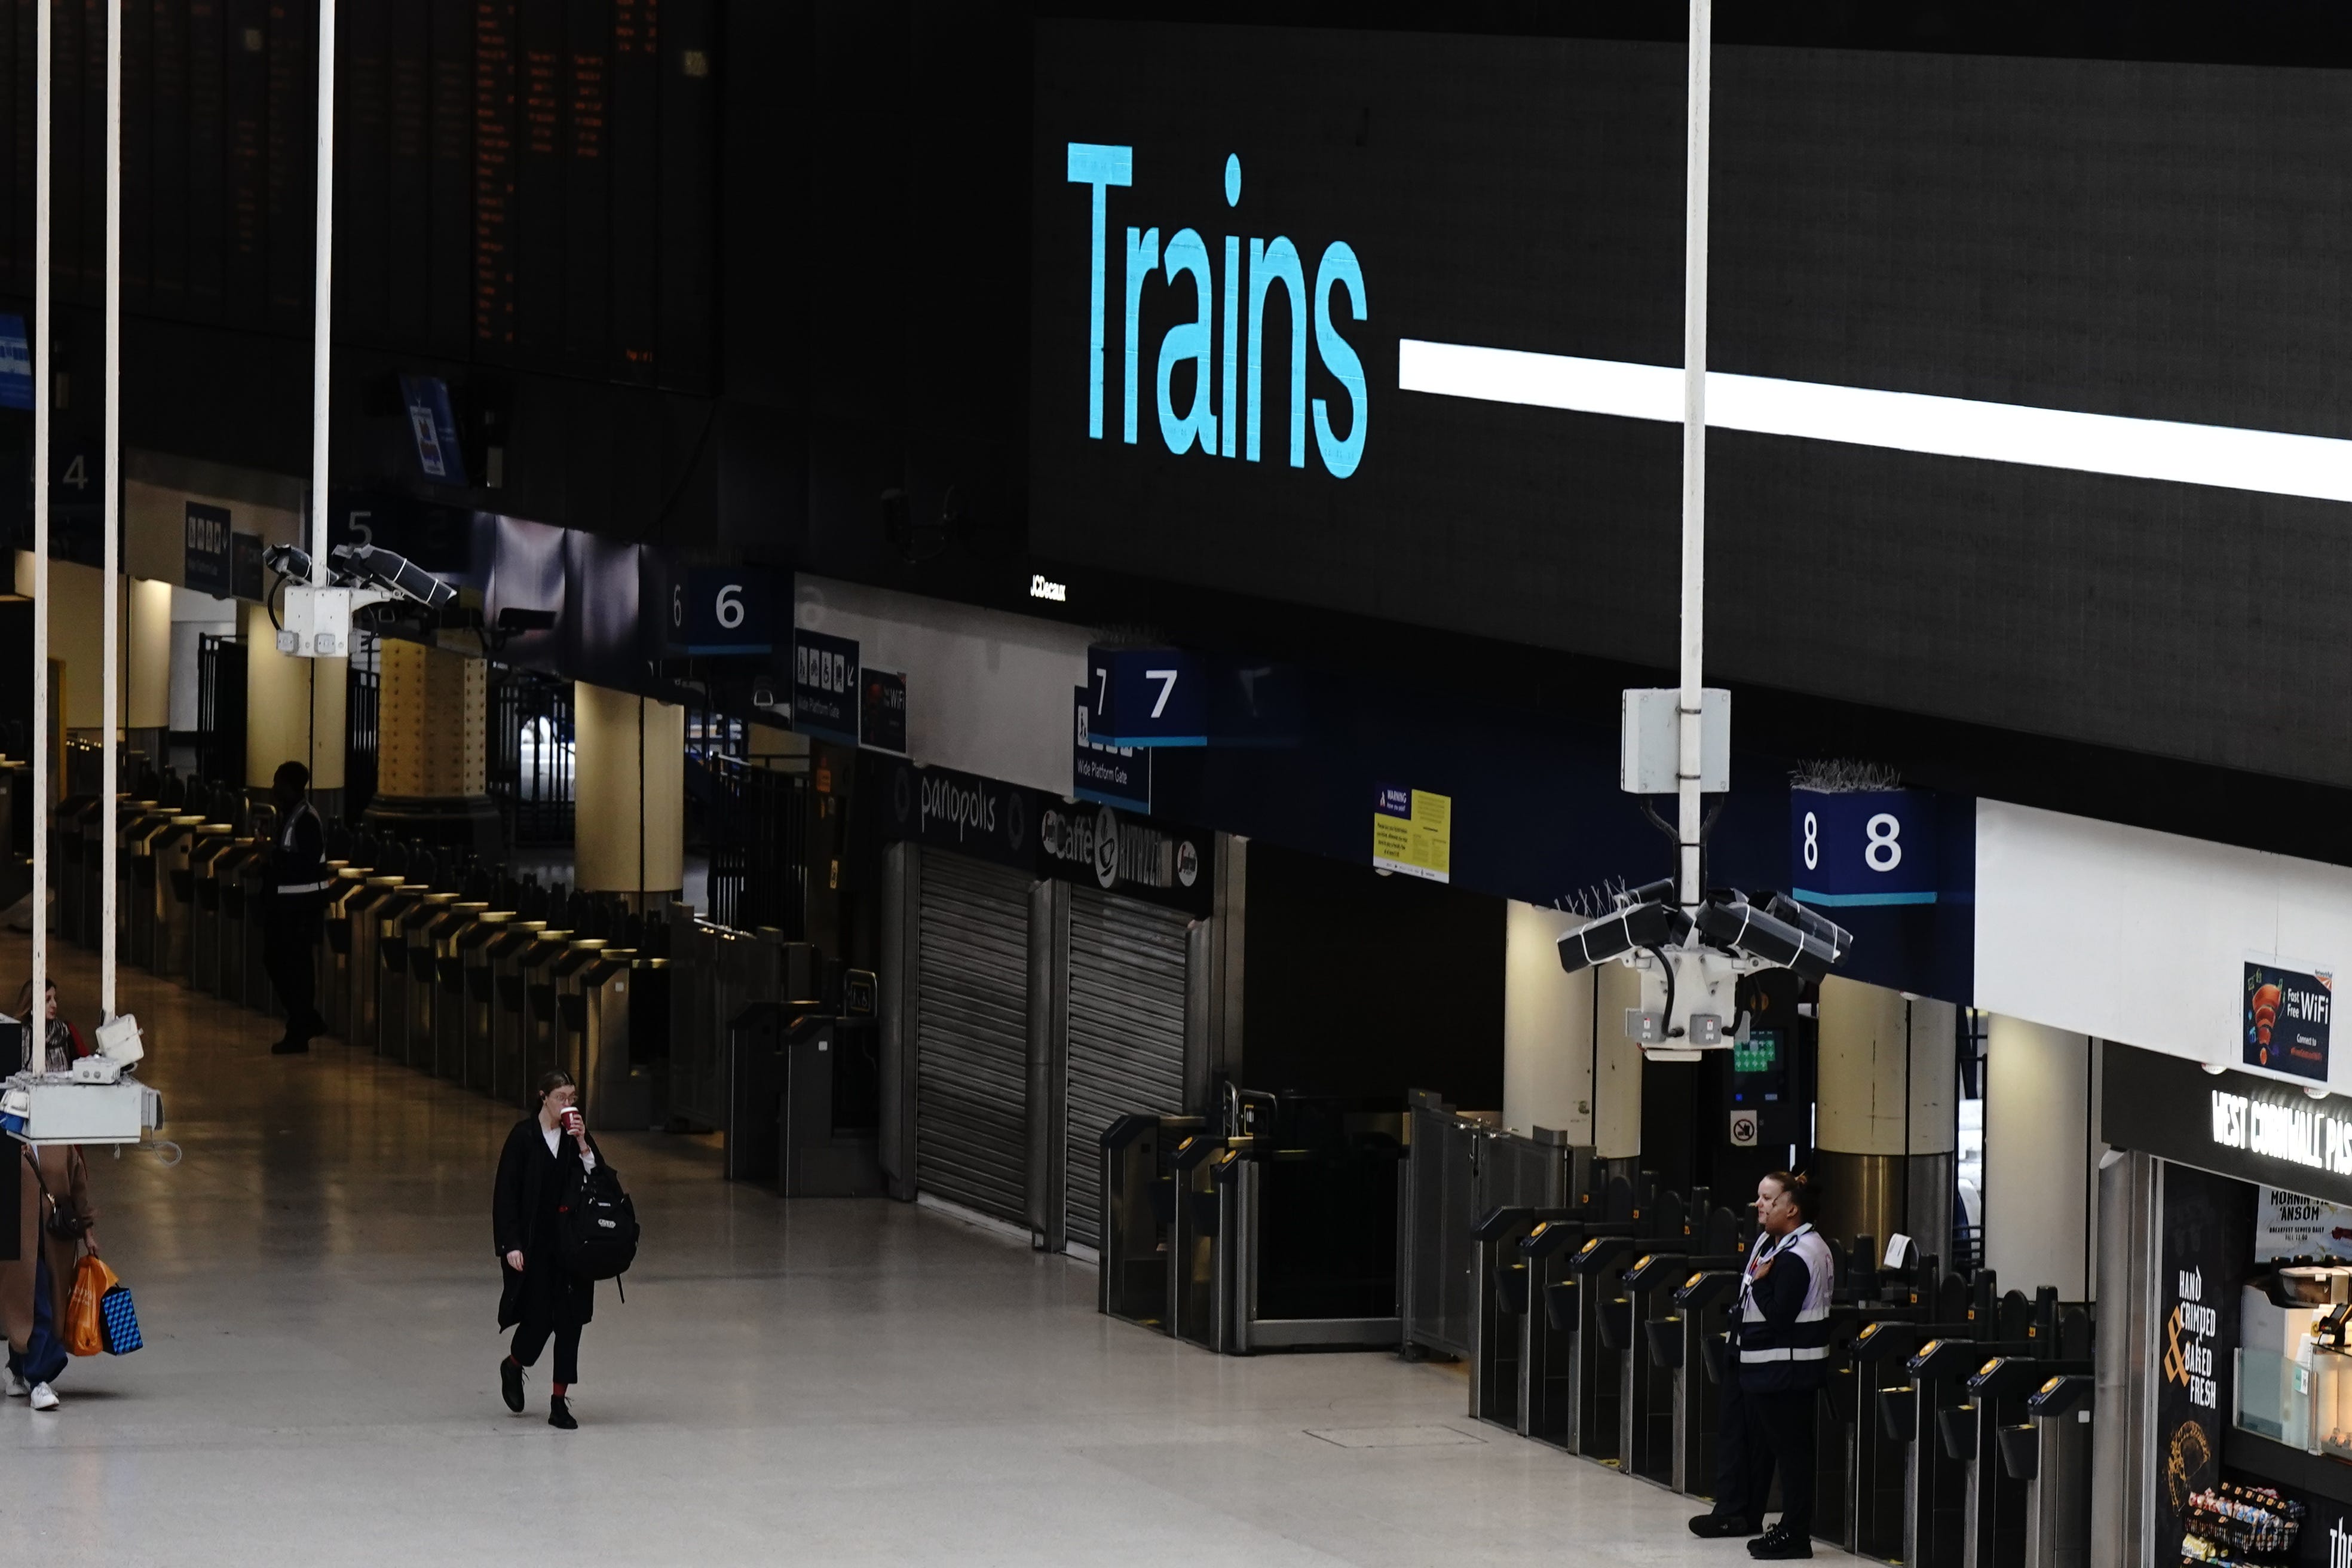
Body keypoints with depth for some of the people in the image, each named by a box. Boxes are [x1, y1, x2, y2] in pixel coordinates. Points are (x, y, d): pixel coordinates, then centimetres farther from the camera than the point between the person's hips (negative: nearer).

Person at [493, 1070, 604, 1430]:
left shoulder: (578, 1135, 5)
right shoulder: (524, 1136, -6)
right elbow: (506, 1193, -6)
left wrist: (583, 1145, -13)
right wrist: (512, 1245, -12)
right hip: (534, 1245, -3)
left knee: (569, 1321, 0)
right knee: (539, 1317, -3)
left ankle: (560, 1401, 6)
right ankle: (513, 1368, 29)